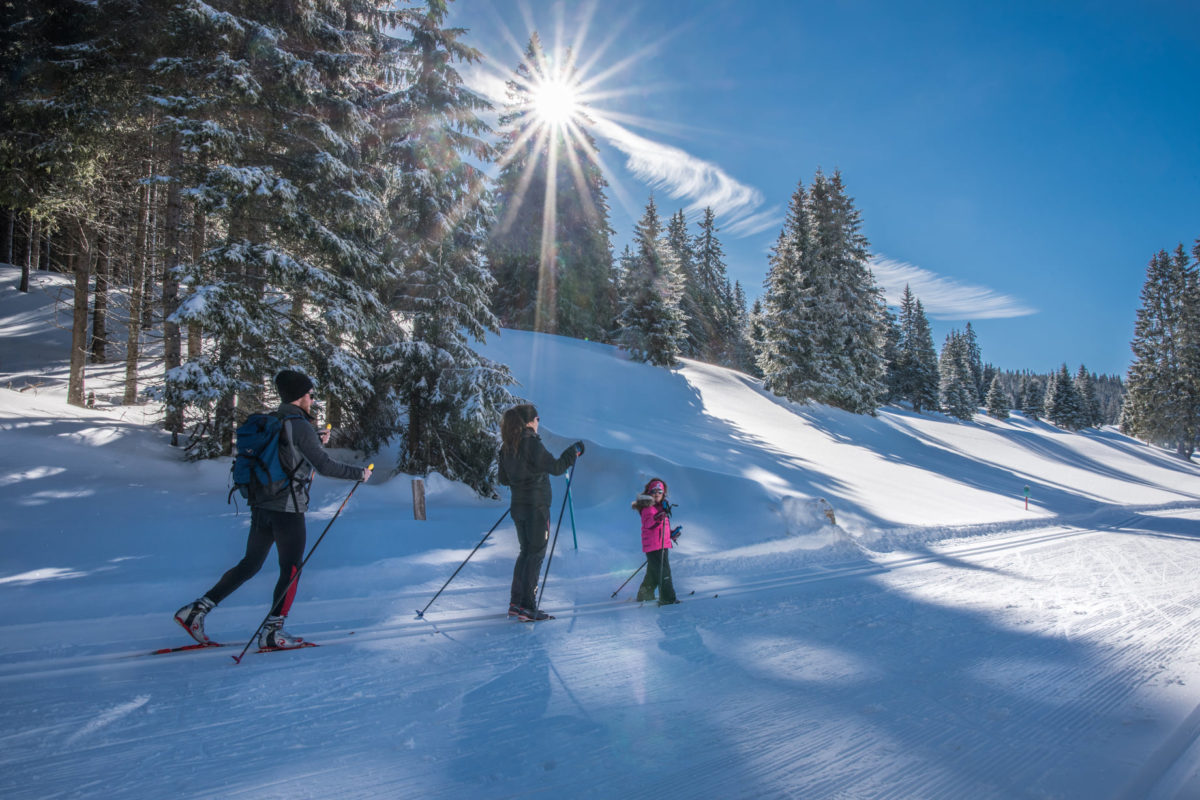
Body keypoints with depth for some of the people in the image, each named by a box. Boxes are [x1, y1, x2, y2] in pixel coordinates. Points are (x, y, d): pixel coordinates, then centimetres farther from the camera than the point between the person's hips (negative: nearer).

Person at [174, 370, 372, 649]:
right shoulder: (299, 425, -13)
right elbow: (325, 466, -15)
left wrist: (316, 441, 28)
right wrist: (359, 473, -4)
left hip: (261, 507, 8)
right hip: (288, 510, -8)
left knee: (250, 565, 17)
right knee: (291, 571, 4)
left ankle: (196, 610, 14)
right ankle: (271, 632, 7)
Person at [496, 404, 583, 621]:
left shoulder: (507, 447, 8)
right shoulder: (531, 443, -15)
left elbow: (503, 479, 14)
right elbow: (555, 467, -16)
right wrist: (574, 452, -4)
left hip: (518, 506, 8)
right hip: (536, 506, -8)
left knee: (526, 552, 18)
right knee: (536, 554, -1)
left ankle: (516, 603, 19)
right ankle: (528, 607, 0)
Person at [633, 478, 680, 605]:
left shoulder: (662, 507, 19)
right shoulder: (647, 508, -9)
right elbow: (647, 523, -27)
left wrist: (671, 533, 17)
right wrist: (656, 518, -45)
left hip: (662, 545, 10)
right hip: (653, 545, -10)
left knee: (653, 572, 19)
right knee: (663, 571, -14)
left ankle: (645, 595, 32)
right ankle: (667, 598, -15)